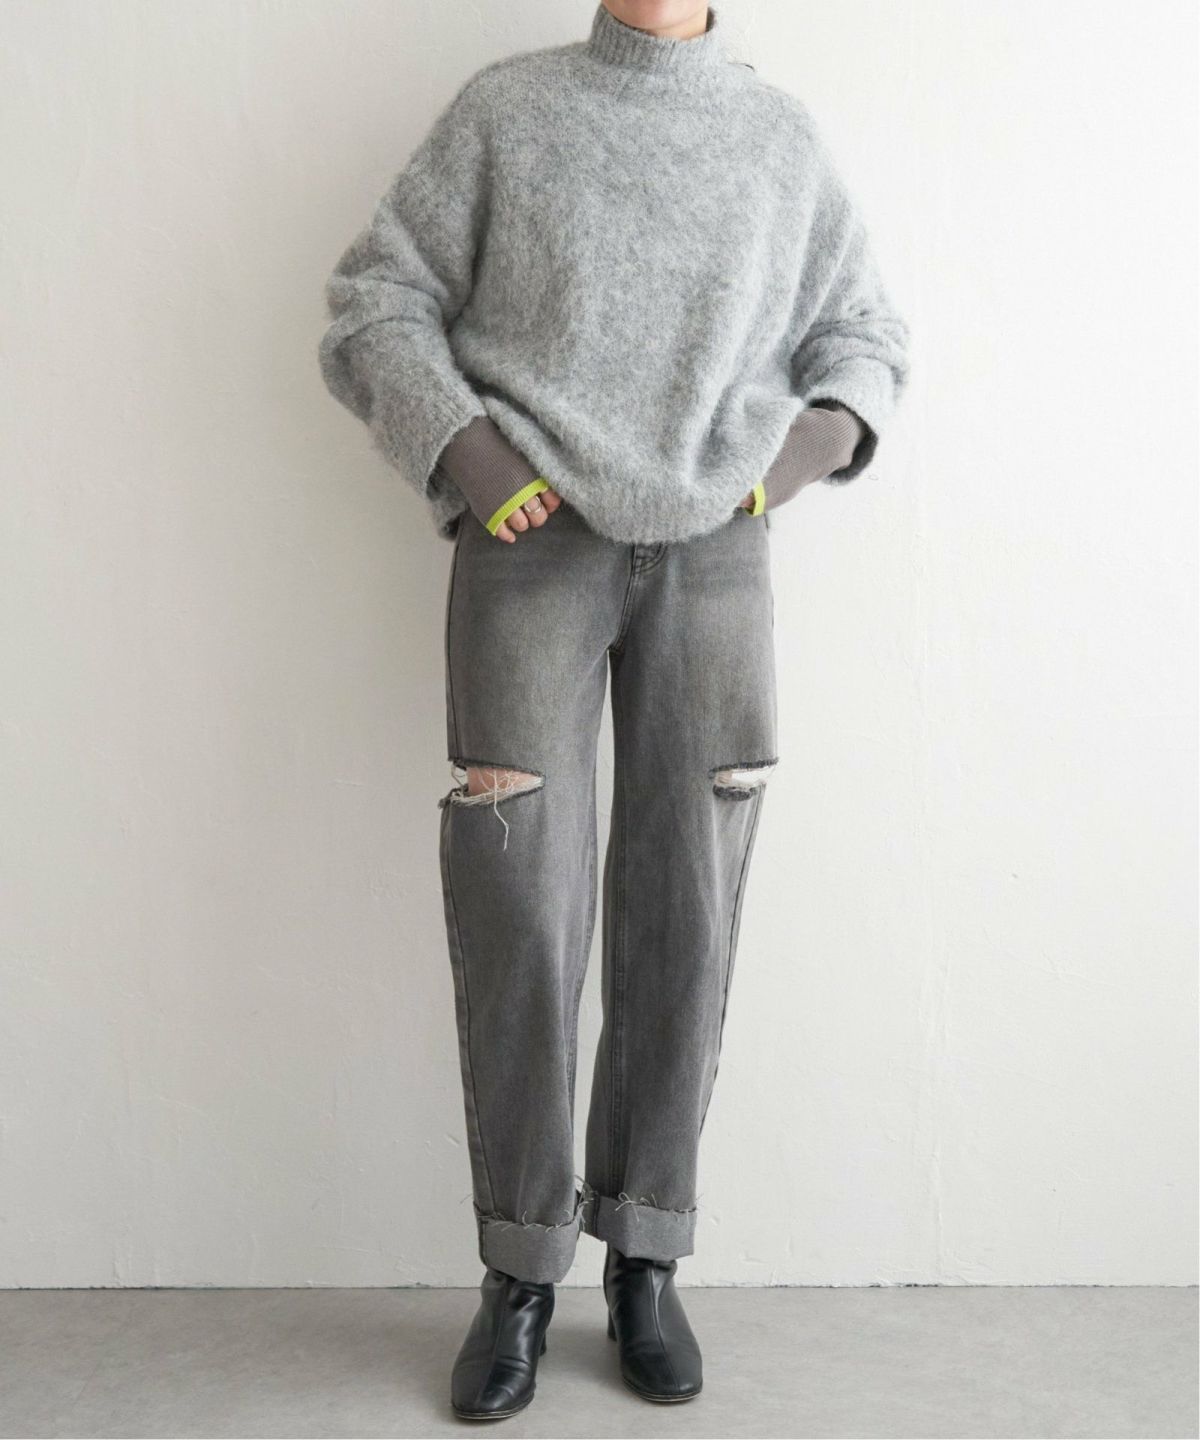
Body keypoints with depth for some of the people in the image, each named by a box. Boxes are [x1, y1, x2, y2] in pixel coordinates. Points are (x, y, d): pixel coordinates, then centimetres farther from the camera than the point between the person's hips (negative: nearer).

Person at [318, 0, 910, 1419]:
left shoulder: (784, 139, 11)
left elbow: (862, 335, 19)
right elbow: (377, 306, 4)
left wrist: (822, 435, -3)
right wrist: (462, 453, -11)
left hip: (711, 551, 2)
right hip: (530, 539, -1)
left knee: (681, 913, -2)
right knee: (519, 908, -7)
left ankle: (642, 1260, 12)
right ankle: (519, 1272, 7)